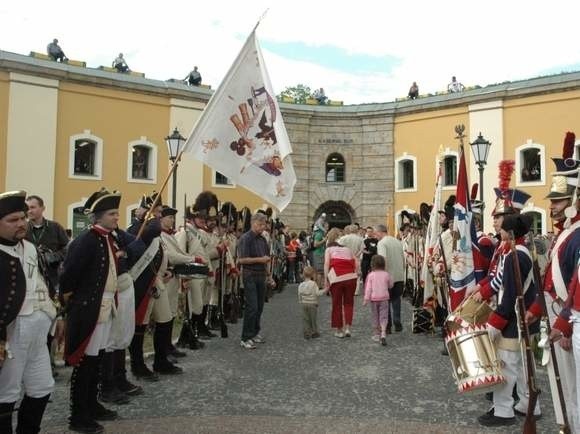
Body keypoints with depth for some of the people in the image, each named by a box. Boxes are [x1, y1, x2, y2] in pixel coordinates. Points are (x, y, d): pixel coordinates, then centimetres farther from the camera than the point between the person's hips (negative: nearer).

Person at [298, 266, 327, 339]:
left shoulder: (301, 285, 2)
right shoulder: (313, 284, -13)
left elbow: (299, 295, 7)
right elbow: (317, 293, -16)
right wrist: (324, 290, -7)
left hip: (304, 304, 4)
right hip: (312, 304, -4)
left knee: (305, 319, 9)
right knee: (313, 319, 8)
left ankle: (307, 333, 9)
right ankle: (314, 332, 15)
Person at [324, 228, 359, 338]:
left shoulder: (329, 248, 12)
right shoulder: (347, 248, 21)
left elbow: (326, 264, -2)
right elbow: (356, 263, 10)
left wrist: (325, 280, -2)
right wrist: (356, 274, 18)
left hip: (336, 278, -2)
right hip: (351, 277, 2)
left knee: (337, 304, 10)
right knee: (348, 303, 14)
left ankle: (339, 330, 16)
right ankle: (347, 328, 4)